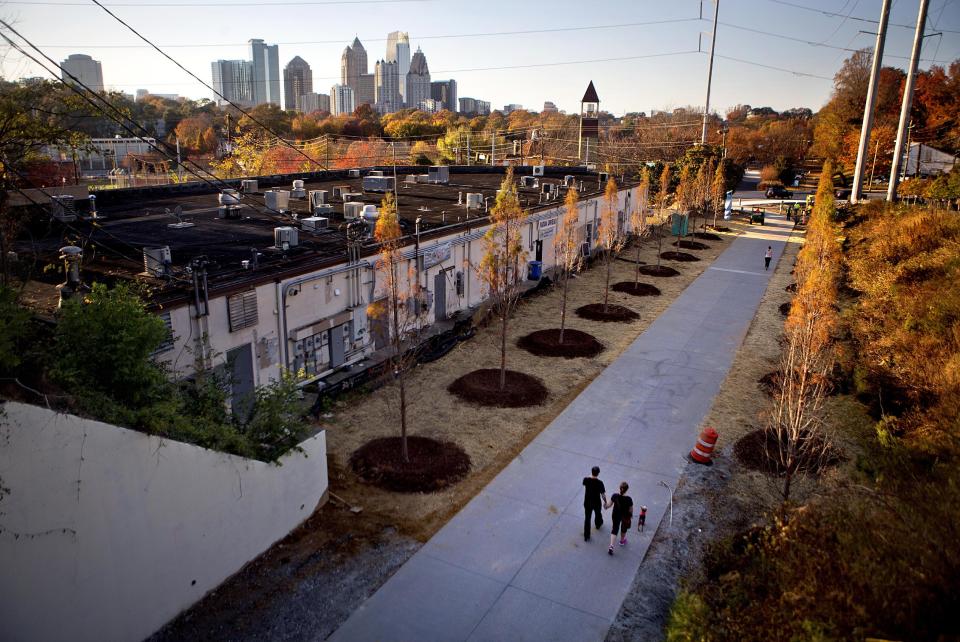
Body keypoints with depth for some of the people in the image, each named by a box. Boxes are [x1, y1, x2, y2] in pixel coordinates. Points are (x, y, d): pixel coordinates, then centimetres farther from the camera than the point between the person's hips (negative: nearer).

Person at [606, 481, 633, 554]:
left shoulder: (615, 496, -22)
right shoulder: (628, 499, -29)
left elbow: (609, 504, -9)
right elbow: (630, 510, -16)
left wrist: (605, 506, 13)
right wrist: (631, 515, 6)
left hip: (616, 515, 1)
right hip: (625, 516, -1)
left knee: (615, 529, 13)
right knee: (624, 528, 27)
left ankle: (611, 546, 1)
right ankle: (622, 541, 51)